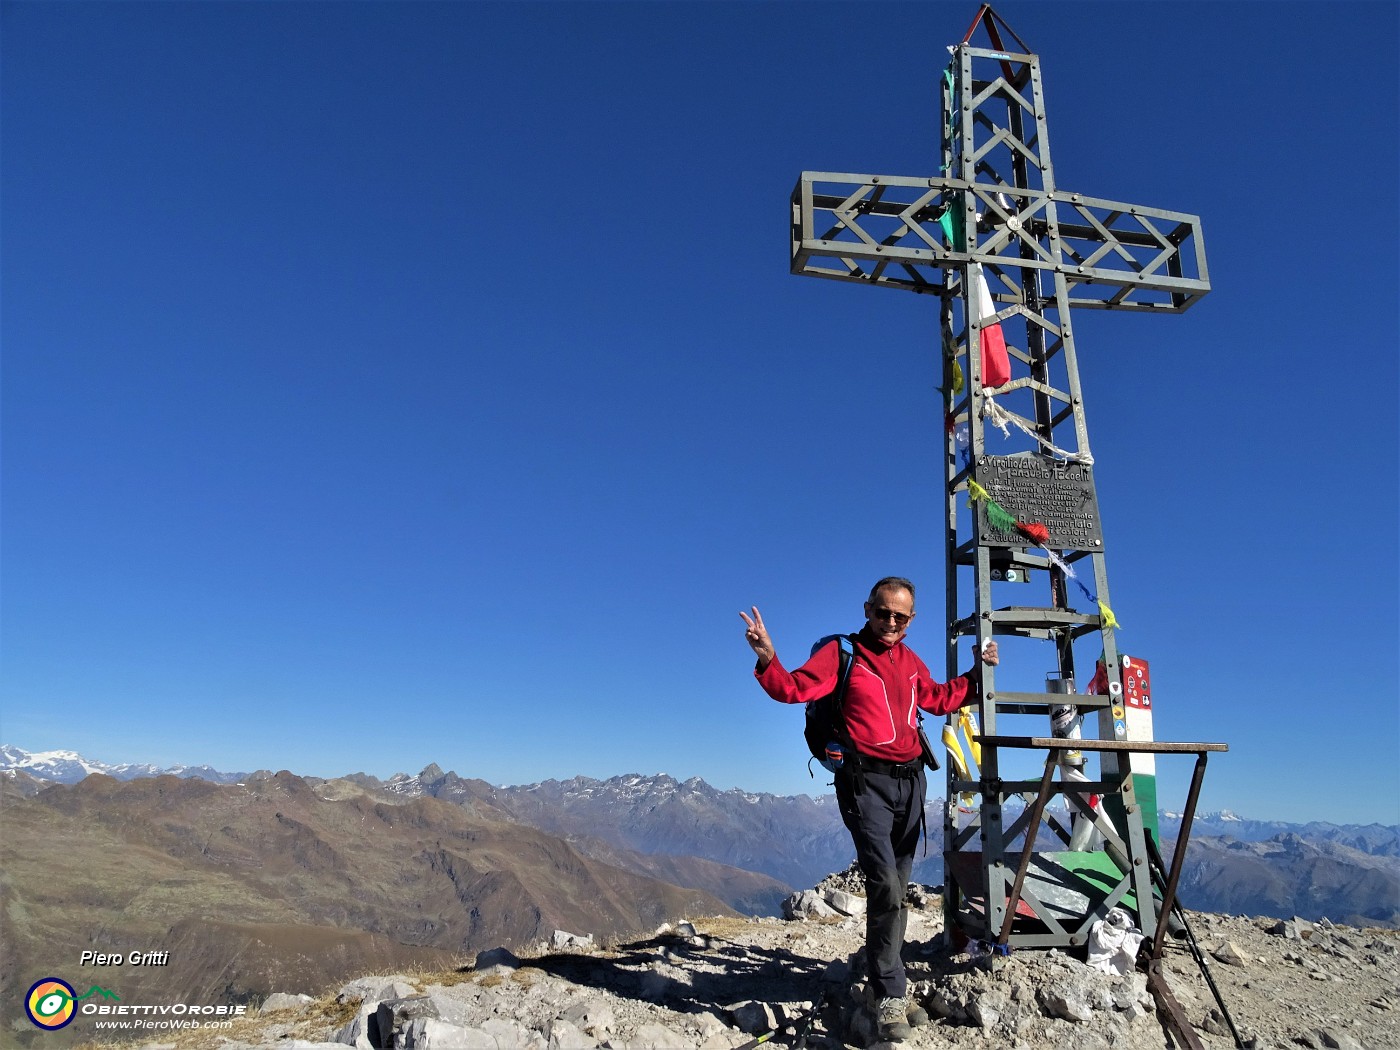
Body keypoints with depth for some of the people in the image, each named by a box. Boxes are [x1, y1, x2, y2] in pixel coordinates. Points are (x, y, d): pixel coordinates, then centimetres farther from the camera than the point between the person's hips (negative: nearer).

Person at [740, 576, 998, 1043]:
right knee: (886, 887, -16)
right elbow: (795, 689, -15)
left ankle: (889, 984, 24)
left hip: (910, 780, 6)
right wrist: (768, 661, -32)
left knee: (896, 889, 12)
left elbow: (942, 699, 30)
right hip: (866, 781, -6)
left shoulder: (910, 661, 15)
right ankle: (891, 997, -4)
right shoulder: (843, 653, -3)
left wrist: (977, 672, 24)